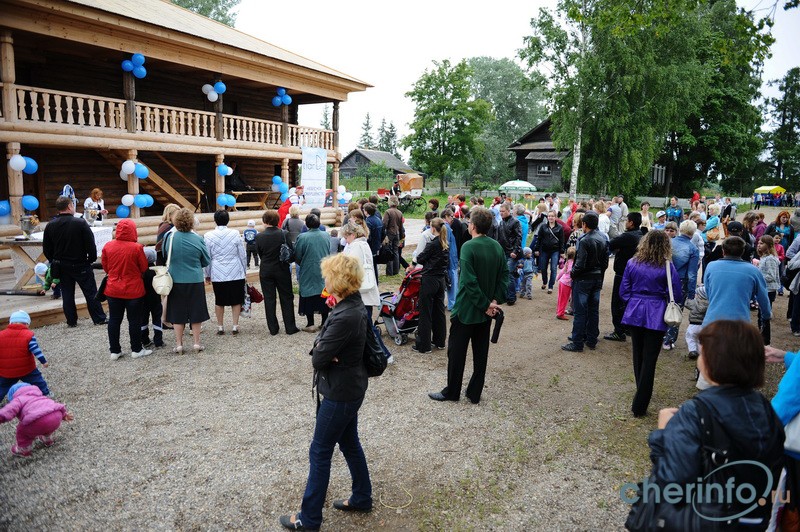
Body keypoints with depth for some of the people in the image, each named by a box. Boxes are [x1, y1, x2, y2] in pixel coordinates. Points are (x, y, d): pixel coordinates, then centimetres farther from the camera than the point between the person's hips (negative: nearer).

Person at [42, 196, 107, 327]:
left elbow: (46, 249, 6)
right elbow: (90, 244, -14)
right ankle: (99, 318, 7)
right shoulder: (80, 223, -15)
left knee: (67, 294, 11)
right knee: (91, 292, 4)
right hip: (81, 265, -4)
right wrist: (92, 259, 1)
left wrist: (55, 261, 18)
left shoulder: (50, 226, -1)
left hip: (61, 266, 4)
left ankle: (71, 321, 16)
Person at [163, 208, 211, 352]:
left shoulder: (169, 236, -9)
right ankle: (197, 343, 15)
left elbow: (164, 254, 9)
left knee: (177, 313, 10)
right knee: (196, 312, 11)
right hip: (195, 280, 0)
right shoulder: (198, 239, -10)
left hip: (176, 280, 0)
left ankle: (179, 344, 15)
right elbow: (207, 261, 1)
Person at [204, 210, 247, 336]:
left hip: (217, 274, 1)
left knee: (219, 301, 12)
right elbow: (242, 255, 0)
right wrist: (244, 271, 13)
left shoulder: (208, 236, -4)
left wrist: (207, 275, 12)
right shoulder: (235, 233, -6)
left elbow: (207, 258, 2)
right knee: (236, 300, 9)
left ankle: (220, 327, 18)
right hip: (236, 273, -1)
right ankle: (235, 326, 10)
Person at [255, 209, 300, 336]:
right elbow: (291, 251, -8)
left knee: (269, 299, 9)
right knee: (286, 298, 9)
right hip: (282, 271, -1)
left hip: (266, 272, 1)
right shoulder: (284, 234, -13)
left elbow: (260, 254, 0)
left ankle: (273, 328, 14)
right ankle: (290, 327, 12)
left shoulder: (259, 237, -9)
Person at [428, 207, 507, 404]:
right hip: (486, 311, 6)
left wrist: (485, 304, -15)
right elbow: (504, 275, 1)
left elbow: (469, 281, -24)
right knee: (481, 352, 14)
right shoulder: (497, 247, 1)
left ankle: (452, 392, 21)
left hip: (466, 309, -6)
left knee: (456, 351, 9)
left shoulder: (468, 247, -19)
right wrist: (496, 301, -3)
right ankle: (475, 393, 24)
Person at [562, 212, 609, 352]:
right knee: (594, 310, 14)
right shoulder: (603, 238, 3)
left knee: (580, 312, -1)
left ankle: (577, 343, 4)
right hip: (598, 279, 7)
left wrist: (572, 274, -5)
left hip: (583, 280, -7)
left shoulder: (584, 241, -21)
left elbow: (580, 264, -22)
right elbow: (605, 261, 8)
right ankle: (591, 340, 23)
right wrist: (600, 274, 17)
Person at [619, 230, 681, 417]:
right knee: (649, 360, 2)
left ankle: (642, 392, 38)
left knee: (638, 356, 19)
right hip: (655, 317, -3)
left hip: (635, 314, 3)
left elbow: (624, 291, 1)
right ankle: (639, 406, 4)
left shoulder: (632, 263, -2)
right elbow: (677, 295, -6)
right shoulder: (667, 266, -10)